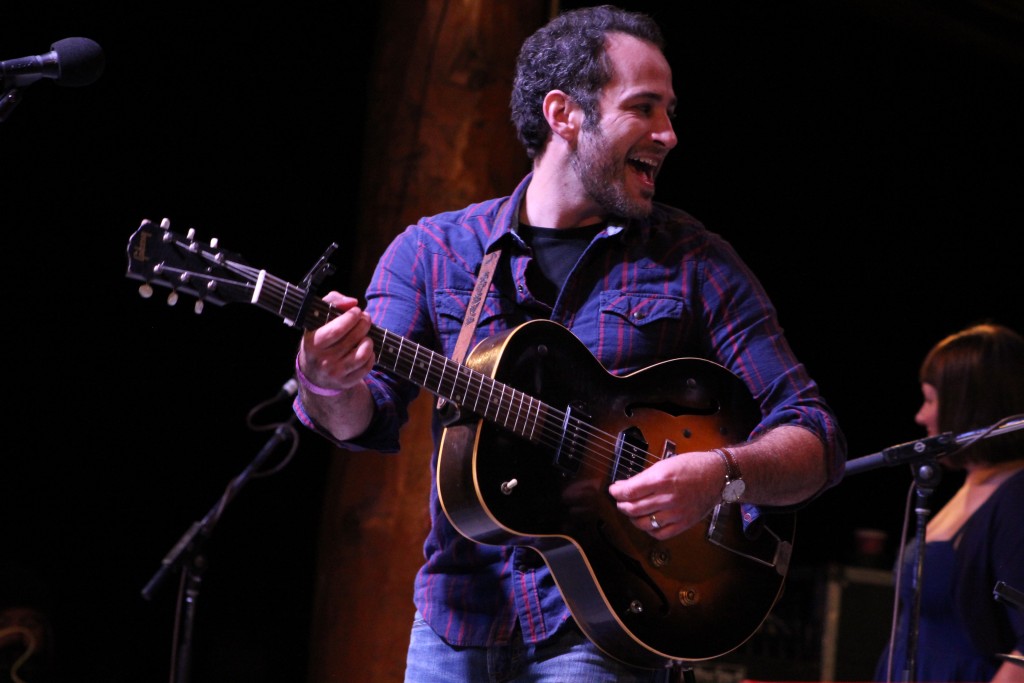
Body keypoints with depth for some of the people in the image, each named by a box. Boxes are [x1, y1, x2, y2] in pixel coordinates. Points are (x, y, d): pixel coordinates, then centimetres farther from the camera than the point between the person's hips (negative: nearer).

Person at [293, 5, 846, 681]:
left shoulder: (694, 263, 1)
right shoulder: (432, 250, 5)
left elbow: (818, 439, -1)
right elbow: (369, 416, -6)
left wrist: (721, 474, -20)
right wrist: (331, 389, -29)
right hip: (455, 623, 2)